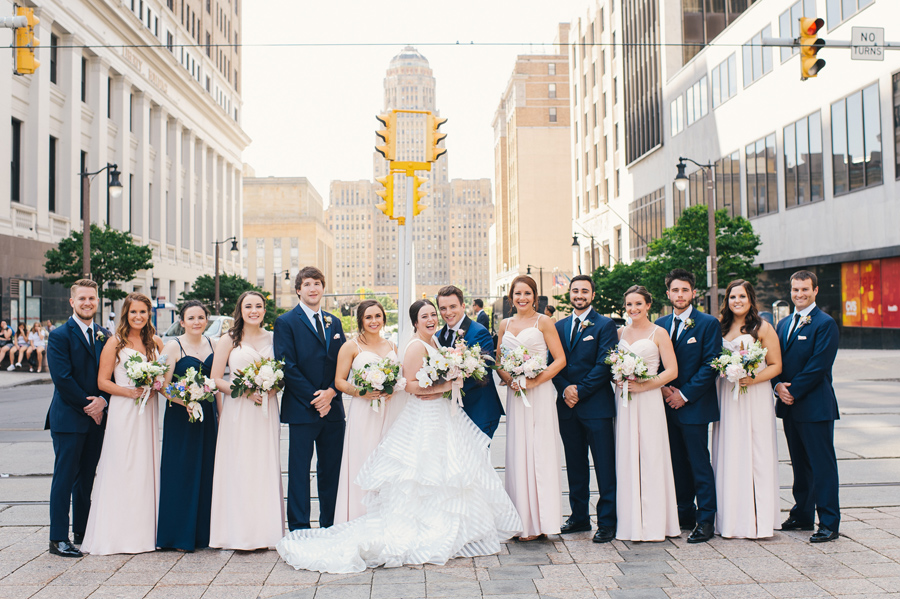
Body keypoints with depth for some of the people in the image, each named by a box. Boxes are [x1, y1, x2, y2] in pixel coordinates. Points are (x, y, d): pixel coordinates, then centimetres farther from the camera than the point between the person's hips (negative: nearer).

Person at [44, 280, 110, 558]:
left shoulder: (105, 335, 11)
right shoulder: (60, 335, -6)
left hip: (97, 418, 5)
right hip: (68, 417, -5)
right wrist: (87, 405, -11)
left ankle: (82, 533, 22)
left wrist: (102, 400, -8)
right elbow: (62, 378, -13)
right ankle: (58, 538, 6)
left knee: (87, 478, 12)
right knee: (64, 478, -1)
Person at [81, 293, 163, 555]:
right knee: (122, 469, -3)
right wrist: (129, 391, -16)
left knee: (147, 468, 6)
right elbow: (102, 381, -4)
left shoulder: (155, 342, 10)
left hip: (148, 411, 4)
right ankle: (119, 533, 5)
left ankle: (145, 532, 14)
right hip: (123, 413, -4)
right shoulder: (115, 343, -2)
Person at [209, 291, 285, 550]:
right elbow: (215, 379, -1)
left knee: (266, 468, 3)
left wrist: (273, 388, -7)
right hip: (238, 411, -3)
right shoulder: (228, 341, 2)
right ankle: (240, 533, 3)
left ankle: (265, 530, 10)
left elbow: (283, 374, 15)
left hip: (266, 411, 3)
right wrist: (245, 390, -15)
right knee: (239, 468, -4)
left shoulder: (272, 339, 10)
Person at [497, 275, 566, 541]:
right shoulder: (505, 325, 13)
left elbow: (560, 359, -5)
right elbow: (498, 360, 16)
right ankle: (523, 520, 9)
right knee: (517, 453, 3)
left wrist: (535, 381, -14)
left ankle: (539, 521, 3)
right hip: (515, 394, 4)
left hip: (540, 395, -4)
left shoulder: (543, 322, 0)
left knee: (540, 452, -4)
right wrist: (508, 379, -4)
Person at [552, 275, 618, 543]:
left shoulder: (605, 325, -1)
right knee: (575, 465, 12)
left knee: (605, 467, -1)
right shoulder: (559, 326, 14)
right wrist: (565, 388, -8)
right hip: (567, 407, 5)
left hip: (597, 405, -5)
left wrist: (580, 390, -12)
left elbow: (604, 365, -9)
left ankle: (607, 521, 6)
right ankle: (579, 516, 23)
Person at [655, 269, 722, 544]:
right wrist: (663, 388, -4)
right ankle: (685, 513, 22)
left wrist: (685, 394, -13)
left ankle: (705, 520, 4)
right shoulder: (660, 324, 12)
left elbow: (710, 365, -9)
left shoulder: (708, 324, -3)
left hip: (695, 405, -5)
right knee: (678, 462, 12)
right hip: (668, 405, 5)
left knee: (700, 464, -3)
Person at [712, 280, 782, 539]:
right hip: (726, 398, 4)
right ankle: (731, 519, 12)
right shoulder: (721, 327, 12)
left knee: (756, 455, -3)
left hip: (755, 398, -4)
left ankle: (759, 520, 4)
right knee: (728, 456, 4)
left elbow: (775, 365, -2)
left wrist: (752, 379, -17)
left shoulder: (763, 328, 0)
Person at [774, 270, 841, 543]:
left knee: (822, 465, -2)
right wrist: (778, 386, -4)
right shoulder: (783, 324, 14)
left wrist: (793, 390, -14)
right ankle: (802, 516, 25)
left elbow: (818, 366, -15)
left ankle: (829, 523, 4)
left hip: (815, 406, -7)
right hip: (790, 406, 7)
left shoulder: (825, 323, -8)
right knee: (799, 463, 15)